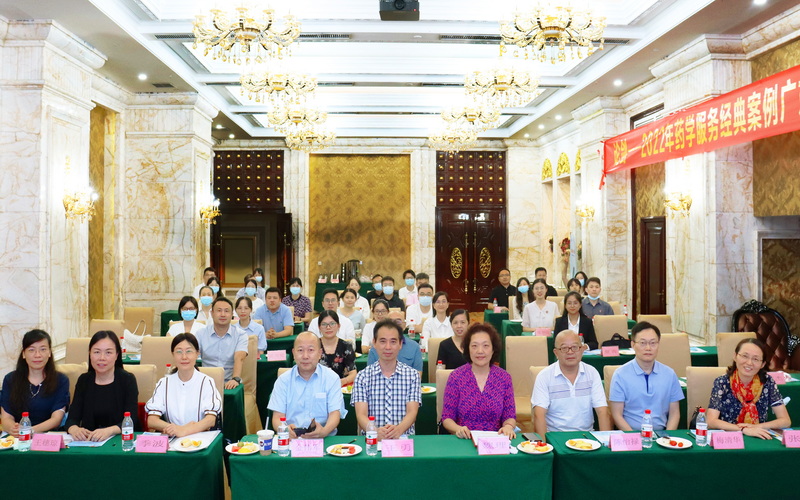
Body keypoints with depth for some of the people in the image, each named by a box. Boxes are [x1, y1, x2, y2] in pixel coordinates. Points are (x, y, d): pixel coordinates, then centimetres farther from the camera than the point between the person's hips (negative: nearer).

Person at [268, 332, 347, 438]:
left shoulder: (332, 378, 5)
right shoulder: (283, 380, 8)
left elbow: (335, 413, -1)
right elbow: (278, 417, 2)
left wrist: (324, 431, -24)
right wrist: (285, 430, -22)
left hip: (324, 439, -1)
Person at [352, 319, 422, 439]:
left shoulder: (412, 375, 8)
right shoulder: (362, 376, 6)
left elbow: (412, 412, -1)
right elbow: (361, 415, -3)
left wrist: (399, 429, -24)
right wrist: (376, 431, -25)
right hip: (372, 438, 0)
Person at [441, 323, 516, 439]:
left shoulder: (504, 377, 4)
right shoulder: (456, 376, -2)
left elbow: (510, 416, 8)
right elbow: (447, 418, 0)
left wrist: (508, 427, -14)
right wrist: (458, 429, -20)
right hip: (464, 441, -1)